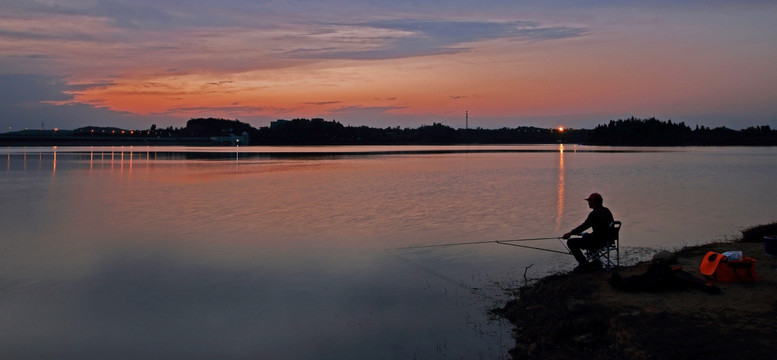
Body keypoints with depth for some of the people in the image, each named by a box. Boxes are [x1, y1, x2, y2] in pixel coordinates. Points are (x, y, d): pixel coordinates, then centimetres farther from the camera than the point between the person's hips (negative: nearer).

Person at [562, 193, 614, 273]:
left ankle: (584, 265, 0)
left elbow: (584, 226, -18)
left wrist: (570, 233, -8)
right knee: (586, 236, 37)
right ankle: (596, 262, 31)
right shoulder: (606, 211, 9)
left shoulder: (594, 214, -19)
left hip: (599, 242, -10)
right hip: (607, 239, 10)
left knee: (571, 242, -5)